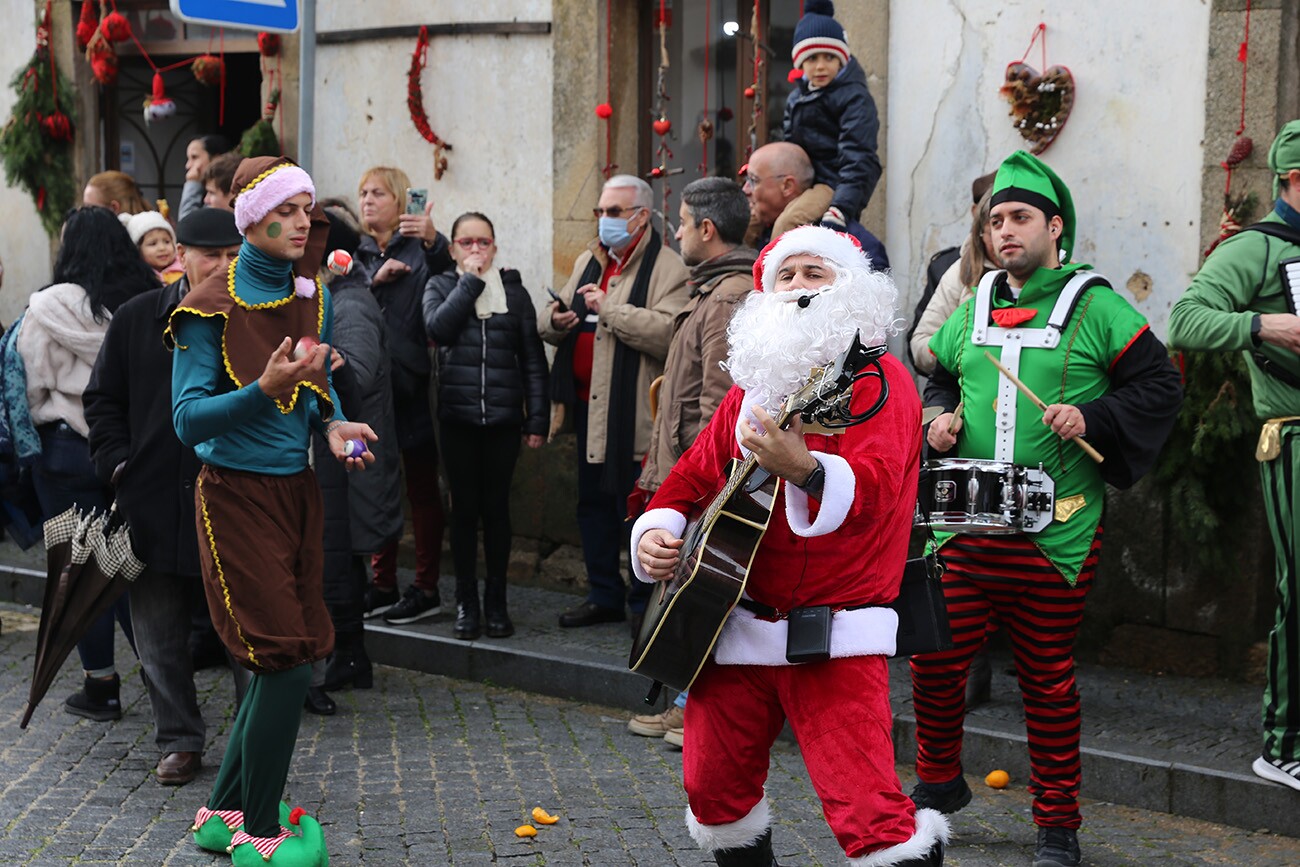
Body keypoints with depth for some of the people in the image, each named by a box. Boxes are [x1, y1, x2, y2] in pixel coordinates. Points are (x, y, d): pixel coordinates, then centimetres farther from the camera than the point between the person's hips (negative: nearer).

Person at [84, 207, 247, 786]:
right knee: (158, 639, 10)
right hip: (153, 508, 2)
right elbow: (102, 399, 11)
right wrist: (119, 464, 0)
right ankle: (180, 742, 25)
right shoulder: (137, 319, 6)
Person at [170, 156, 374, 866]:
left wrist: (333, 424, -1)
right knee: (286, 662, -10)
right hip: (236, 495, -7)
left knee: (278, 664, 10)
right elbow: (188, 418, -15)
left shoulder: (313, 296, 7)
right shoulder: (211, 307, -12)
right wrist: (265, 390, -29)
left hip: (296, 490, 7)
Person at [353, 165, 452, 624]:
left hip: (411, 383, -5)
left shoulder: (419, 247, -1)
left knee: (422, 487, 0)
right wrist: (374, 280, -11)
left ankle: (427, 589, 5)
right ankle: (382, 585, 18)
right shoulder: (358, 252, 14)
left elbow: (447, 275, -22)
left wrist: (432, 241, -41)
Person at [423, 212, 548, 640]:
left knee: (497, 508, 5)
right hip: (457, 417, 0)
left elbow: (533, 359, 6)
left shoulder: (513, 290, 8)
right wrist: (470, 281, -10)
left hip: (503, 417, 0)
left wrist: (538, 419, 0)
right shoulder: (441, 286, 7)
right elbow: (438, 328, -15)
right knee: (465, 508, 4)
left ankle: (496, 602, 14)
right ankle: (466, 603, 12)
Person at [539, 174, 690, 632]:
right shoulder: (588, 262, 16)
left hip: (634, 411, -8)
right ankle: (604, 595, 26)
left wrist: (609, 308, -22)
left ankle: (645, 602, 11)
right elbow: (548, 321, 21)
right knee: (593, 503, 15)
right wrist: (554, 319, -3)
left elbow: (668, 332, -26)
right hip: (588, 404, 8)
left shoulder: (667, 268, -10)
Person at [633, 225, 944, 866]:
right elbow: (692, 477, 23)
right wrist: (655, 532, 2)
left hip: (834, 638, -7)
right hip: (732, 627, 7)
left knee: (868, 811, -17)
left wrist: (802, 468, -45)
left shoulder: (878, 380, -7)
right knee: (714, 788, 16)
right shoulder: (751, 387, 15)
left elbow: (875, 485, -25)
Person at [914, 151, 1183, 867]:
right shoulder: (972, 312, 13)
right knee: (936, 657, 2)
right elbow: (938, 378, 27)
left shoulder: (1096, 308, -1)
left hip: (1054, 533, -4)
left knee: (1047, 675, 4)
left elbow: (1159, 385, -1)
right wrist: (939, 418, 7)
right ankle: (938, 782, 27)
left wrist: (1092, 417, -14)